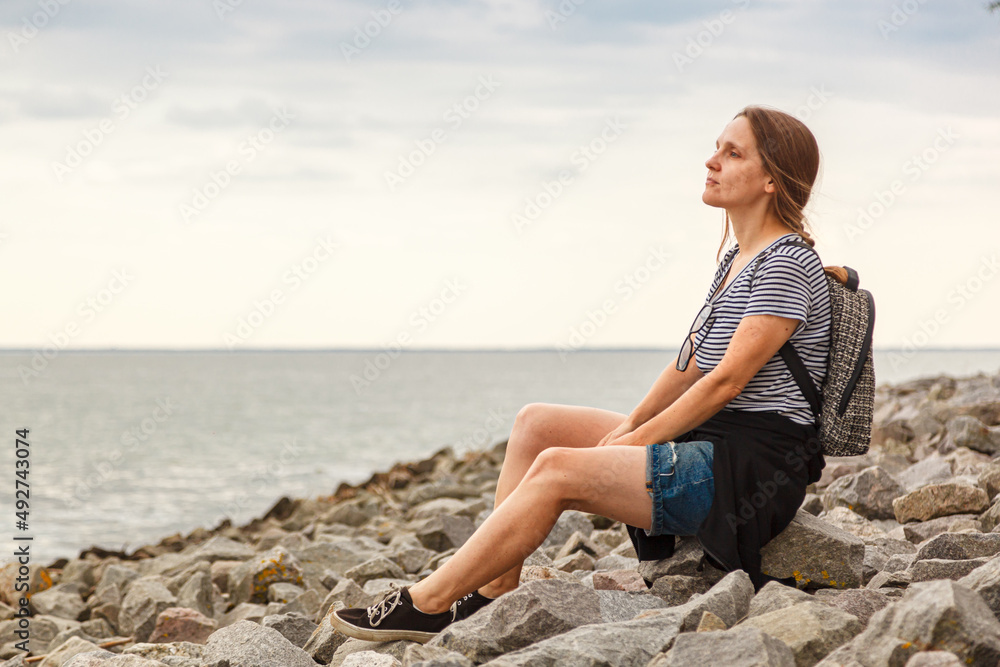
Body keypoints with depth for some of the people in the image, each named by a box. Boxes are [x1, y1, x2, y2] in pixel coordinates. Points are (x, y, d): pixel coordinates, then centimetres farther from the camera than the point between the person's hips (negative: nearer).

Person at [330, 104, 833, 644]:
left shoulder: (787, 265, -14)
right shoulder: (736, 260, 17)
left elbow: (726, 381, -19)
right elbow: (692, 363, 16)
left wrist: (631, 442, -15)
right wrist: (630, 426, 2)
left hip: (754, 467, -10)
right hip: (710, 446, 10)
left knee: (556, 469, -20)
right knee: (536, 423, 3)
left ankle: (425, 605, -13)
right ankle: (491, 591, -2)